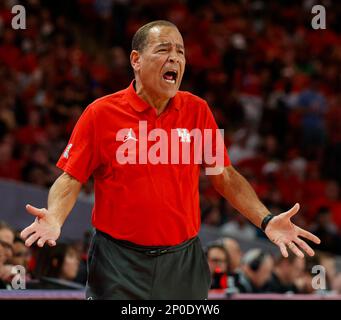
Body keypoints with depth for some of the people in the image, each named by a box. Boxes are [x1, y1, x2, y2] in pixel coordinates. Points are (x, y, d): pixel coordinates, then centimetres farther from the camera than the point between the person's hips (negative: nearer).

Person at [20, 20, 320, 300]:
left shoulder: (198, 111, 3)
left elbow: (225, 176, 9)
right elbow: (71, 178, -2)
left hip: (184, 261, 3)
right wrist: (54, 218, -21)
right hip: (119, 262, -2)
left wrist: (266, 220, -3)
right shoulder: (101, 113, -4)